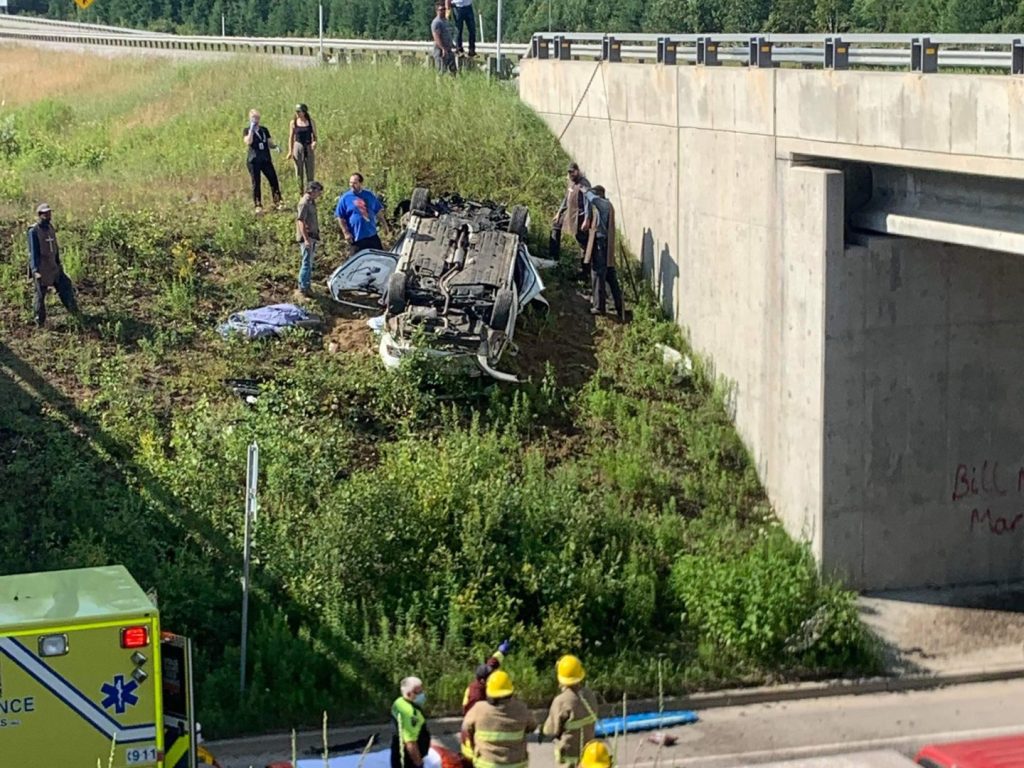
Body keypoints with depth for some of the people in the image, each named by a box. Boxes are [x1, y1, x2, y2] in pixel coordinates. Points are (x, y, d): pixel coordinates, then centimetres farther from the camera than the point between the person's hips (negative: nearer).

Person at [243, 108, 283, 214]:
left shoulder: (264, 130, 13)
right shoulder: (247, 130, 1)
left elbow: (270, 143, 15)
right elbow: (248, 142, -18)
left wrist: (275, 146, -7)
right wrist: (251, 129, -17)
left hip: (266, 160, 3)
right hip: (253, 160, -3)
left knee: (274, 180, -5)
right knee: (256, 183, -1)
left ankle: (278, 202, 4)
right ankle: (258, 206, 5)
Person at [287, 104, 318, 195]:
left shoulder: (310, 121, 2)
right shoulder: (293, 122, 1)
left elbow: (314, 135, 7)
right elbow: (291, 137, 4)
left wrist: (314, 142, -15)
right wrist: (290, 151, 0)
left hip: (309, 148, 1)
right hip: (298, 147, -1)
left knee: (310, 170, 4)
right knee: (299, 170, 0)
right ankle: (300, 191, 6)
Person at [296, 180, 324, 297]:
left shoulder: (311, 202, 12)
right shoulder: (304, 203, -17)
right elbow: (301, 221, -21)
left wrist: (316, 236, 22)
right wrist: (306, 239, -25)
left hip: (312, 237, 10)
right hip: (306, 237, -10)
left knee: (309, 262, 15)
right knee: (307, 263, -7)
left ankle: (306, 286, 23)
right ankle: (302, 288, -2)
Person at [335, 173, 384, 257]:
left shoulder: (369, 195, 6)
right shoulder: (345, 198, -3)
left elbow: (378, 211, 14)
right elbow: (340, 218, -2)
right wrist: (346, 233, -9)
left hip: (372, 236, 3)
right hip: (356, 238, -3)